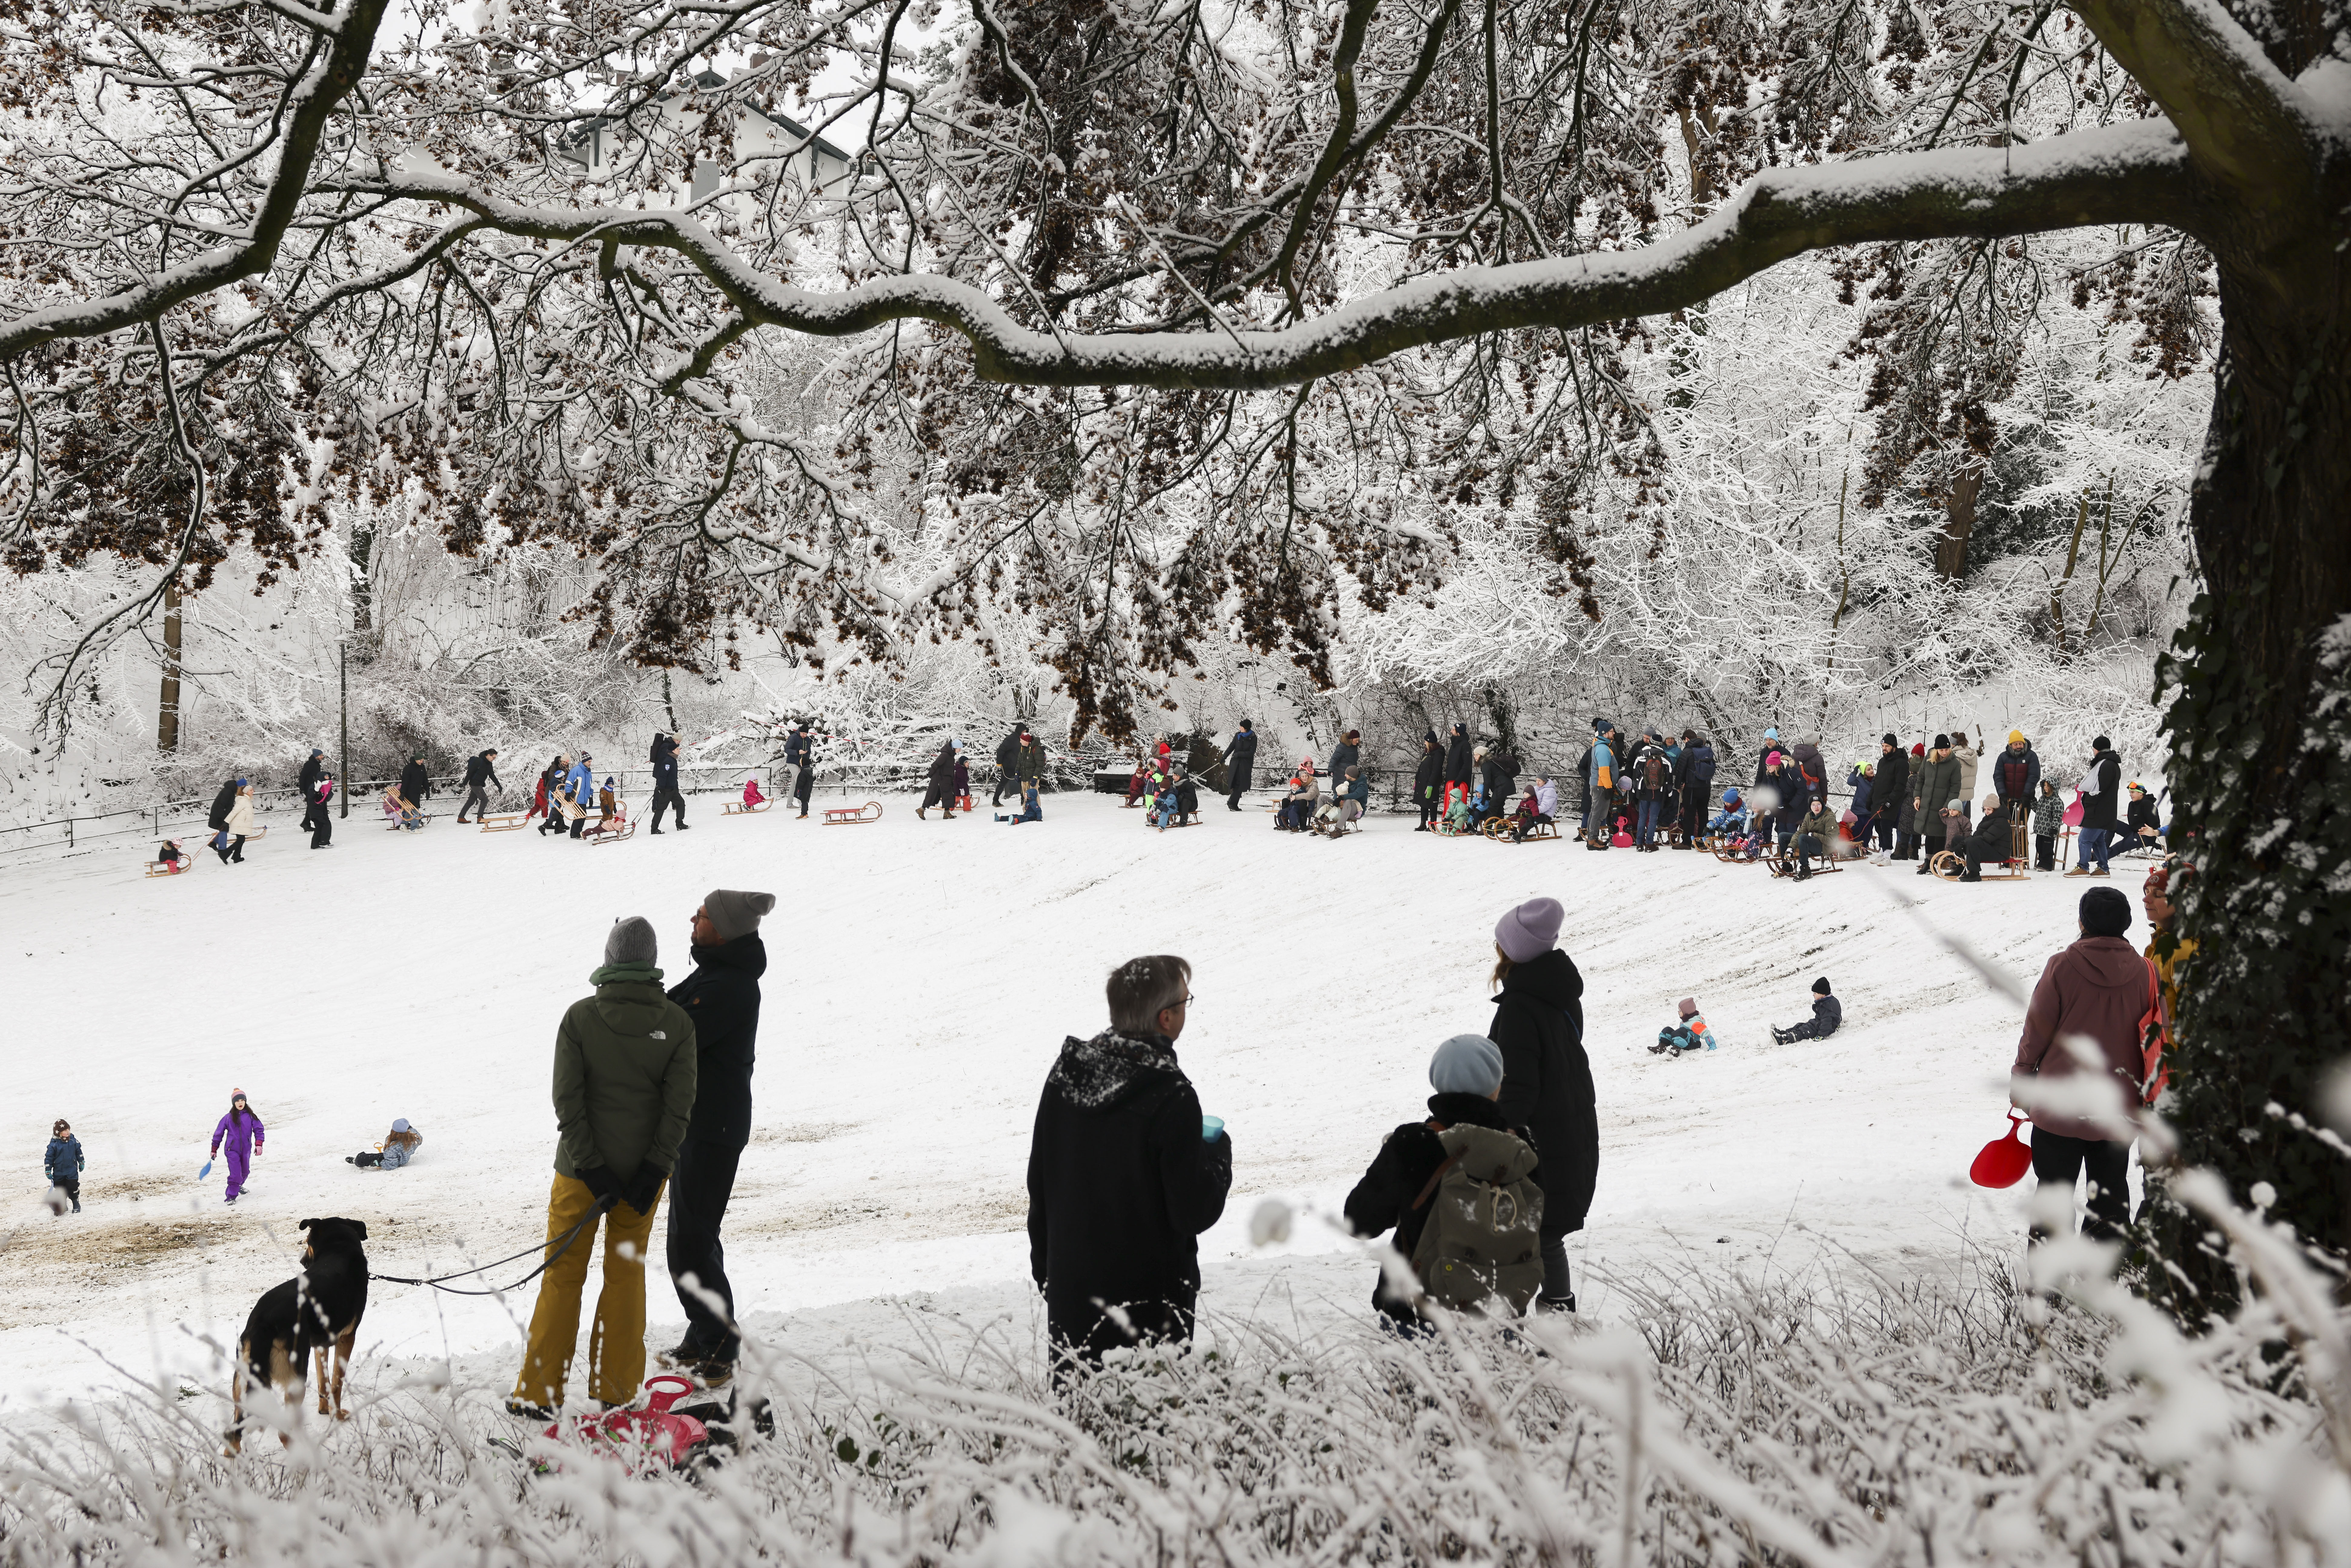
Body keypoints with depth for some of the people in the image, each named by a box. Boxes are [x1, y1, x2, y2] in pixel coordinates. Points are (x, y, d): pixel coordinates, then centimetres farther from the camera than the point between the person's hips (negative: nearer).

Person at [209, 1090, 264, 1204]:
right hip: (232, 1150, -3)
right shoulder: (229, 1118, -1)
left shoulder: (250, 1116, 1)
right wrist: (214, 1150, 9)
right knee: (235, 1173, -14)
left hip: (246, 1150, 3)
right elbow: (219, 1133, 7)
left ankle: (239, 1186, 49)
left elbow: (259, 1130, 4)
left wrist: (259, 1145, -9)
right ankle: (231, 1196, -5)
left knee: (245, 1171, 20)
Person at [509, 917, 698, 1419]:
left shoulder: (580, 1017, -9)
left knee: (563, 1275, 7)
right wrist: (653, 1171, -9)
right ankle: (615, 1392, 16)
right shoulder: (676, 1023, -5)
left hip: (583, 1170, -1)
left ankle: (539, 1393, 8)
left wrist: (592, 1169, -10)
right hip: (644, 1170, 2)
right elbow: (680, 1104, -9)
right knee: (627, 1275, 13)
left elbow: (568, 1100, -12)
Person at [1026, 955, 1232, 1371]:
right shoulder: (1170, 1098, -20)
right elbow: (1195, 1213, -16)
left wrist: (1045, 1268, 21)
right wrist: (1218, 1153, 2)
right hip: (1150, 1304, -6)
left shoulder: (1065, 1075, 0)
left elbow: (1038, 1185, 10)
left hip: (1070, 1289, 6)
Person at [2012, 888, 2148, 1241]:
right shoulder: (2145, 973, -4)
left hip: (2061, 1105, -3)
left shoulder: (2063, 967, -13)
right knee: (2111, 1191, 15)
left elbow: (2037, 1031, -8)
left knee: (2054, 1188, 8)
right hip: (2120, 1109, 3)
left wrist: (2021, 1081, 6)